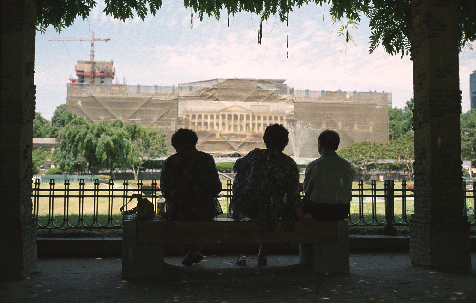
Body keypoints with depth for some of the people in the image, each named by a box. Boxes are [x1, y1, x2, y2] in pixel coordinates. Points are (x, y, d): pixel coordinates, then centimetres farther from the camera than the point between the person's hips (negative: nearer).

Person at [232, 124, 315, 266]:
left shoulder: (256, 155, -5)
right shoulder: (289, 164, -7)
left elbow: (238, 166, 15)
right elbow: (294, 195, -7)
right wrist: (303, 218, 2)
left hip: (245, 207, 0)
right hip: (270, 214, 0)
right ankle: (262, 256, 40)